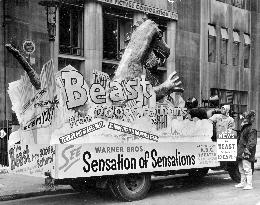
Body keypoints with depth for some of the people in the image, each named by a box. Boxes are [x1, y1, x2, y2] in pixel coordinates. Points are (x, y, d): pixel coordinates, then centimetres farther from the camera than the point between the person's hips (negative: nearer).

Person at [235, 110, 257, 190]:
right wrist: (239, 150, 22)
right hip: (241, 152, 10)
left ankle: (249, 184, -2)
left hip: (246, 154, -10)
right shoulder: (244, 128, 15)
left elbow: (252, 142, -19)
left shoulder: (252, 130, -14)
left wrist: (247, 150, -23)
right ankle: (243, 183, 27)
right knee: (241, 169, 17)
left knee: (247, 169, -7)